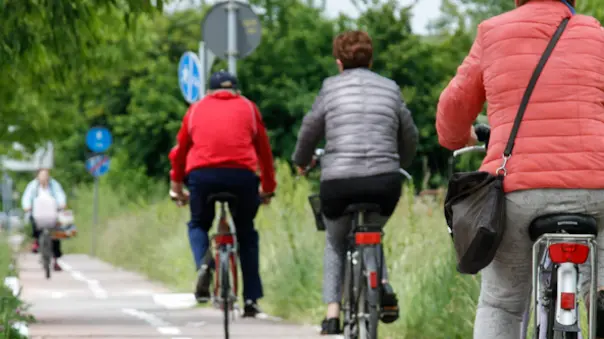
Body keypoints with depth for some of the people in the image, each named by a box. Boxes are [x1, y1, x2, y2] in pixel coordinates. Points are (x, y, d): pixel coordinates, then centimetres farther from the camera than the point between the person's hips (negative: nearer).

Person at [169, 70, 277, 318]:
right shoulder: (248, 107, 23)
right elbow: (264, 149, 25)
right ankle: (251, 299, 12)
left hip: (202, 173, 0)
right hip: (242, 174, 0)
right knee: (246, 233, 17)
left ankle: (203, 265, -7)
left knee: (198, 224, 24)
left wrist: (176, 184, 40)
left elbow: (180, 149, 28)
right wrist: (268, 188, 34)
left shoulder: (197, 108, 24)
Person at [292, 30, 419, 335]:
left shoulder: (331, 87, 7)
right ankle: (383, 286, 4)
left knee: (335, 244, 24)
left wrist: (301, 161, 33)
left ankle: (332, 313, 10)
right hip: (385, 183, 2)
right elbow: (409, 136, 22)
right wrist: (400, 163, 43)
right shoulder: (390, 88, 13)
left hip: (339, 183, -2)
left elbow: (309, 130, 13)